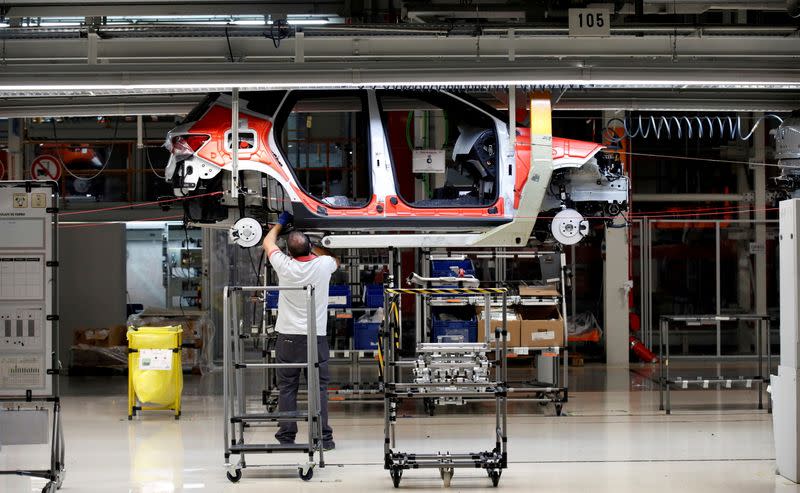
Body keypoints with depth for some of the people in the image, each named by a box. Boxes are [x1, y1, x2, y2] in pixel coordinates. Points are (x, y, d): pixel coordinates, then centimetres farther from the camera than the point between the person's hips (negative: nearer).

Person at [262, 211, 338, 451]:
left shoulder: (285, 266, -8)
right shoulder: (323, 264, -6)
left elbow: (268, 242, 14)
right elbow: (336, 260, 22)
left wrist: (280, 223, 28)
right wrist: (314, 247, 29)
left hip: (288, 336, 0)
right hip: (316, 336, 0)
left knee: (287, 388, 7)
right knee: (319, 387, 2)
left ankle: (287, 436, 7)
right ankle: (323, 437, 0)